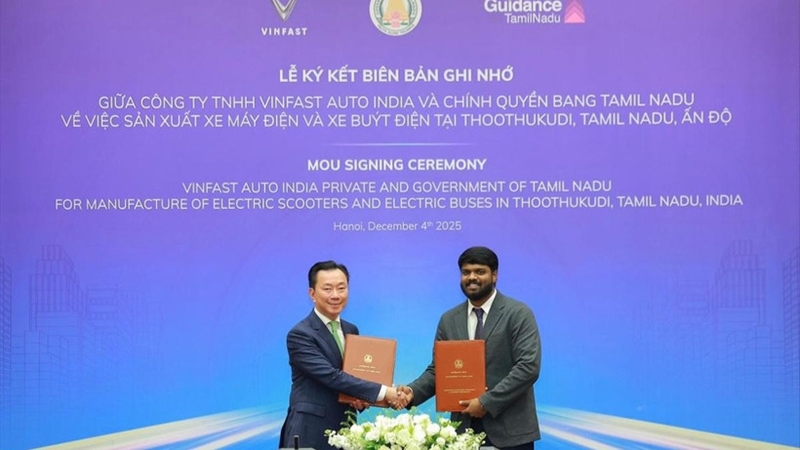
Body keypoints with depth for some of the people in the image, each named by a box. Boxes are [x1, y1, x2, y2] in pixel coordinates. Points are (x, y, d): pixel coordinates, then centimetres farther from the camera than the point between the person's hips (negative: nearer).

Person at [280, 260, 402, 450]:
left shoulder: (352, 331, 12)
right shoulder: (299, 334, -12)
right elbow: (331, 376, -20)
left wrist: (362, 399, -4)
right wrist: (382, 392, -22)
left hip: (344, 429, 6)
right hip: (310, 432, -6)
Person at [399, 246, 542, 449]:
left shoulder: (518, 313, -4)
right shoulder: (449, 320, 10)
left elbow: (528, 367, -13)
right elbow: (438, 370, 10)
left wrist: (487, 402, -17)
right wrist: (413, 391, -10)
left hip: (509, 429, -4)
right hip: (465, 428, 4)